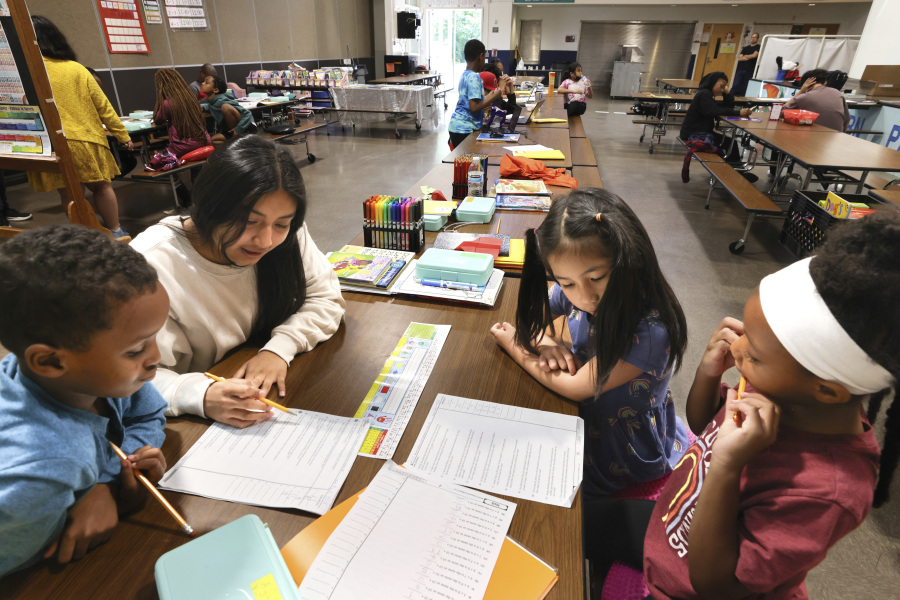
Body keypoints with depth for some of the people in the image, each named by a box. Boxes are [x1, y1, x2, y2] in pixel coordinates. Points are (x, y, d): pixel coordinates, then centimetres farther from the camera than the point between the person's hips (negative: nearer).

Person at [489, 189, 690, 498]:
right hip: (583, 419, 5)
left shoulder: (652, 331, -34)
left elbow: (574, 388, -27)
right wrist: (546, 342, -21)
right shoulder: (575, 292, -18)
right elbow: (531, 313, 2)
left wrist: (513, 345, -15)